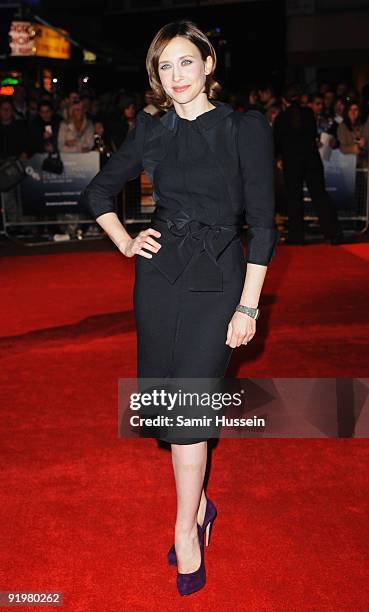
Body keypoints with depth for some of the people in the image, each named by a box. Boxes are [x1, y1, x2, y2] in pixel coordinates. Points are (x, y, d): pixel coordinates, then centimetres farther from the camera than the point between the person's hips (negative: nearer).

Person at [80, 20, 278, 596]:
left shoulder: (246, 128, -3)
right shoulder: (151, 130, 7)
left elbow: (262, 224, -6)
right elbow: (98, 190, 20)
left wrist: (248, 307, -10)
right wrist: (125, 243, 6)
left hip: (219, 279, -3)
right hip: (159, 275, 4)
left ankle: (185, 530, 14)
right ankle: (199, 504, 29)